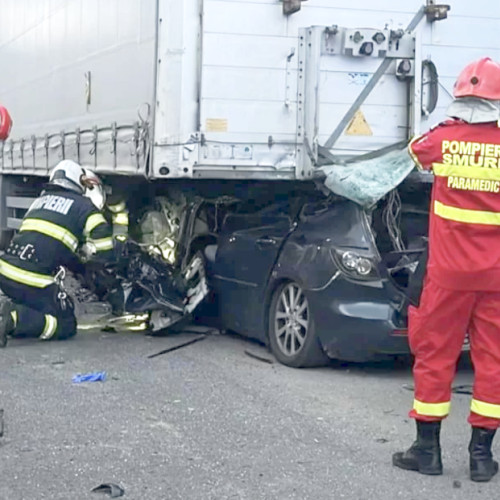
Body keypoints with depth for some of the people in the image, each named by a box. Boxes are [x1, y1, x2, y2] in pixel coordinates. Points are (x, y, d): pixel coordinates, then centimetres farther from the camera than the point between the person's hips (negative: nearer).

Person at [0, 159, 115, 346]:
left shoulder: (41, 199, 24)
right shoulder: (86, 208, 5)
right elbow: (105, 255, -1)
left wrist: (82, 268, 30)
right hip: (34, 281, -7)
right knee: (66, 326, 7)